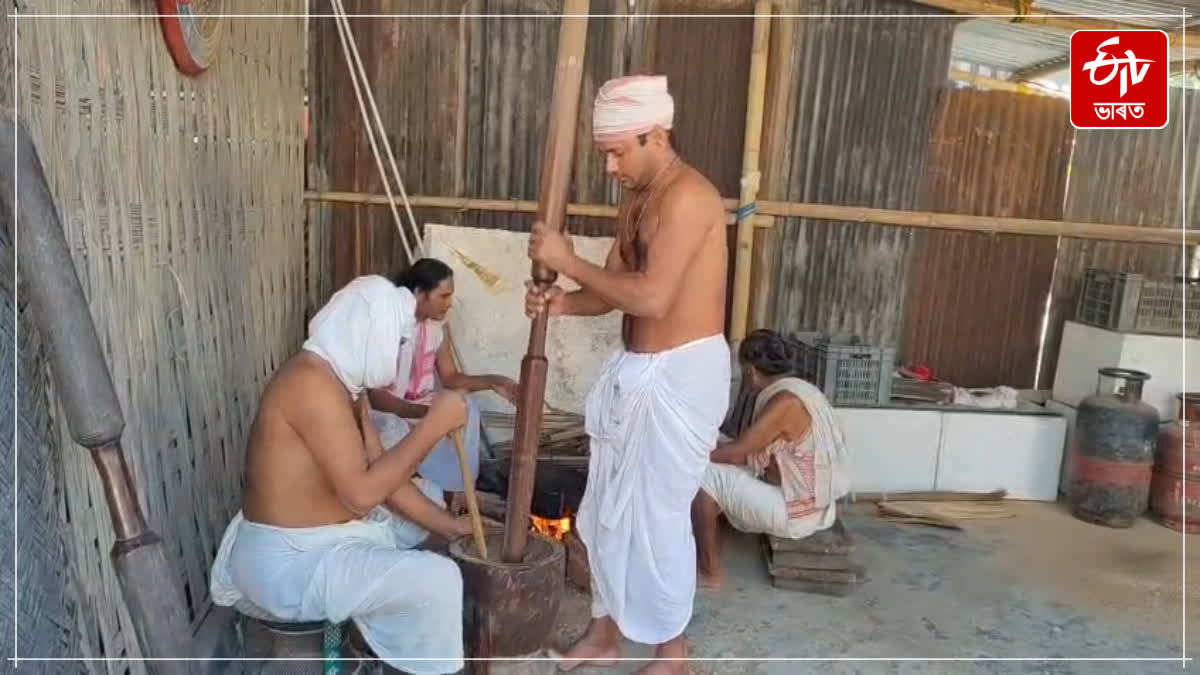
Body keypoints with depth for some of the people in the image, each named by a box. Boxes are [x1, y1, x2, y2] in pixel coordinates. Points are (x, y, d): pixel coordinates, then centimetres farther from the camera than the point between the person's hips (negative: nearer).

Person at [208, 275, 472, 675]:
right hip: (289, 559, -10)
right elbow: (362, 492, -30)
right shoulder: (311, 382, -26)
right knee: (438, 580, -21)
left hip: (325, 532, 10)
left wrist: (448, 526, 3)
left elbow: (383, 476, 5)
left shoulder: (344, 380, 4)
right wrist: (433, 426, -26)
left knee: (427, 495, 22)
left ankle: (373, 621, 26)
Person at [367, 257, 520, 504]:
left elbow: (450, 377, 5)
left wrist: (492, 382, -12)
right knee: (394, 429, -38)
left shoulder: (433, 326, 0)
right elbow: (374, 396, -28)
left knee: (467, 408, -14)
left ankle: (456, 492, -5)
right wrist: (426, 413, -41)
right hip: (382, 411, -7)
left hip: (419, 406, 7)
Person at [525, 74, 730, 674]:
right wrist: (563, 303, -9)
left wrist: (568, 261, -20)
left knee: (657, 514, 2)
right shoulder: (637, 199, 11)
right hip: (635, 371, 9)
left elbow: (652, 297, -28)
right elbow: (614, 287, 12)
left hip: (680, 376, -9)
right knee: (608, 506, 15)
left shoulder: (687, 197, -19)